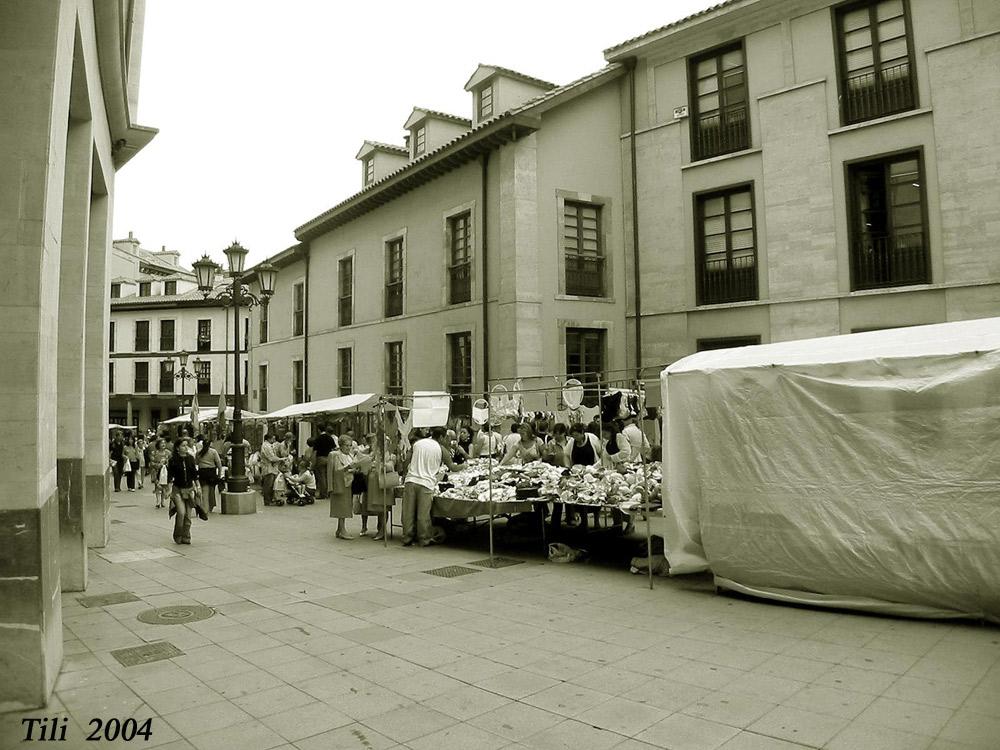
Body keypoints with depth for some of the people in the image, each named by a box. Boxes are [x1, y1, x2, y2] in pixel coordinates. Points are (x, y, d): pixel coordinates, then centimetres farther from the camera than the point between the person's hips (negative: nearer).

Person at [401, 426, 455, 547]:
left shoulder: (418, 443, 11)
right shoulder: (441, 449, 3)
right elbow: (452, 468, 12)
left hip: (411, 480, 3)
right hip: (426, 483, -3)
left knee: (408, 512, 8)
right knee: (423, 514, 3)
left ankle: (407, 539, 16)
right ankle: (424, 540, 11)